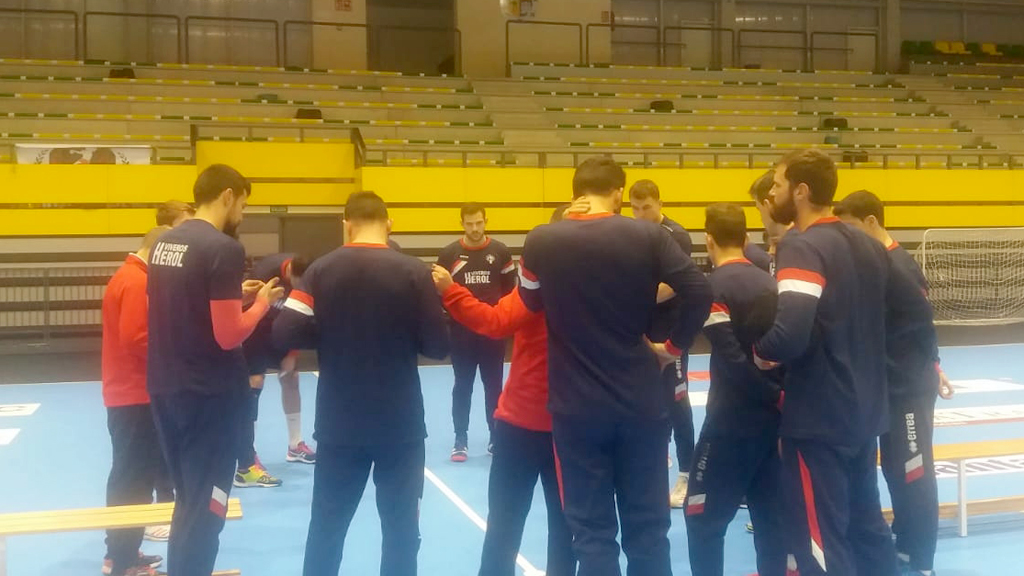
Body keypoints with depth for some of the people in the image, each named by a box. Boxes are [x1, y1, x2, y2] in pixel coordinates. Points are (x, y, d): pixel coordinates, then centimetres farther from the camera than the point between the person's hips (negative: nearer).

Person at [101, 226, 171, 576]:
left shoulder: (125, 276, 14)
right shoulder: (137, 282, -17)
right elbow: (135, 338, -25)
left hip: (126, 393, 10)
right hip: (136, 396, -10)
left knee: (128, 477, 17)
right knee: (136, 480, -2)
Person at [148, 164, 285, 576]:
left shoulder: (164, 243, 8)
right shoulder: (223, 249, -17)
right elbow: (229, 336, -21)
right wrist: (261, 301, -5)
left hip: (165, 388, 8)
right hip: (208, 393, -8)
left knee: (187, 501, 21)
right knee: (204, 509, 3)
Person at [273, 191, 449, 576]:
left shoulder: (321, 270, -4)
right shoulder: (414, 272, -9)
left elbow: (285, 335, -8)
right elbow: (438, 346, -8)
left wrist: (332, 334, 9)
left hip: (339, 423, 2)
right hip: (400, 423, -2)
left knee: (326, 524, 15)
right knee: (400, 526, 10)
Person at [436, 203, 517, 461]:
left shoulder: (501, 251, 0)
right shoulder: (449, 253, -2)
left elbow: (511, 290, 3)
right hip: (461, 331, 0)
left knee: (494, 385, 8)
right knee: (462, 386, 6)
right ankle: (460, 440, 13)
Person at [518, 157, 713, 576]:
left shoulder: (541, 241, -4)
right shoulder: (647, 236, -6)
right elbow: (700, 293, -10)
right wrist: (672, 347, 4)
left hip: (576, 407, 0)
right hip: (641, 403, 0)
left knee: (592, 531, 9)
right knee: (647, 528, 13)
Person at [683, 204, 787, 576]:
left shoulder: (714, 286, -12)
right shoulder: (770, 282, 9)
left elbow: (731, 357, -20)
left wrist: (775, 395, -11)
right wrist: (779, 395, 5)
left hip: (734, 419, -7)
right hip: (774, 417, 7)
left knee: (702, 517, 5)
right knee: (771, 515, 13)